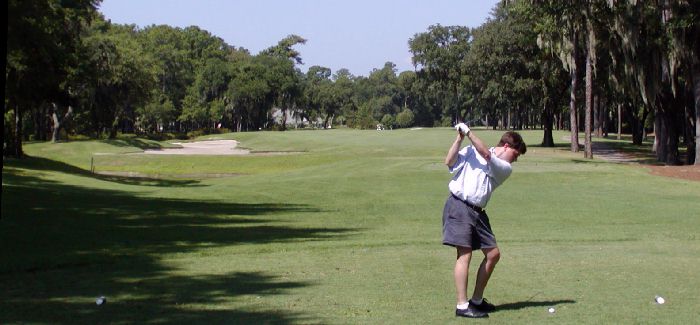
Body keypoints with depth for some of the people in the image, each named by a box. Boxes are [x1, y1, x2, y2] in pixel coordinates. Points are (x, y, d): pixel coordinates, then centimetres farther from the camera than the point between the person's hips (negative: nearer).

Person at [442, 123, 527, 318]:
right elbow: (449, 162, -3)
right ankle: (462, 306, -14)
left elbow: (486, 155, -7)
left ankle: (477, 300, 21)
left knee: (493, 254, 6)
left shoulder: (505, 168, 10)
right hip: (459, 206, -6)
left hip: (477, 212, 6)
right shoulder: (471, 151, 6)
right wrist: (460, 138, -8)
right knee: (465, 255, -13)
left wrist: (469, 132, -9)